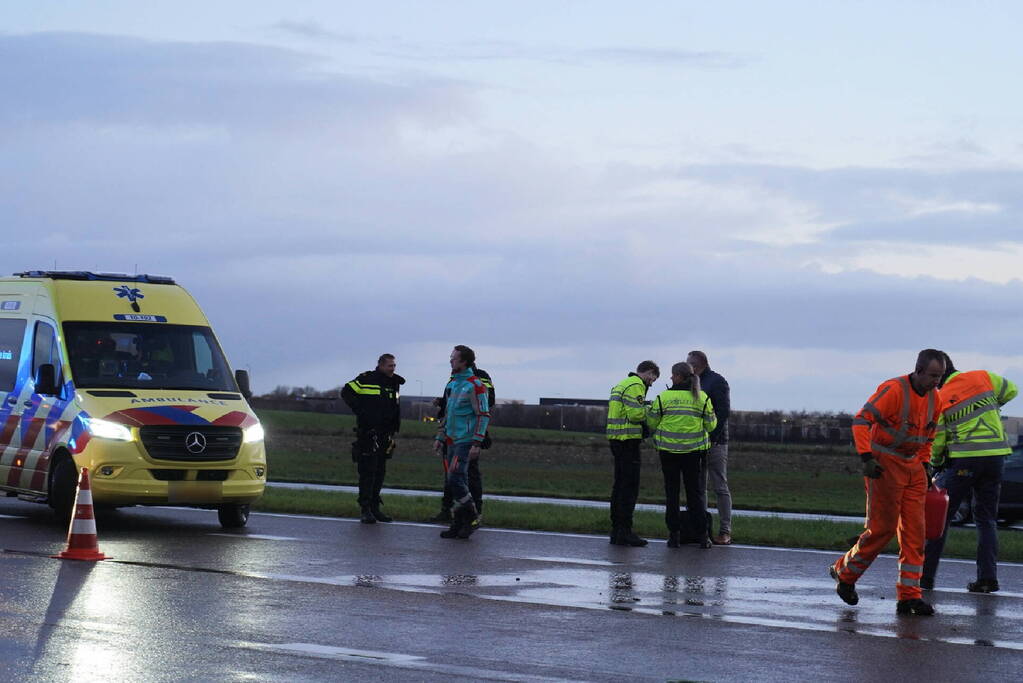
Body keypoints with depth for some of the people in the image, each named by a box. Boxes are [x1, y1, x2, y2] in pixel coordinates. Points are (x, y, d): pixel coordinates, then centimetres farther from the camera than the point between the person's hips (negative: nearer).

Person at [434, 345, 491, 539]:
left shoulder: (474, 385, -10)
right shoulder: (452, 383, 17)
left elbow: (484, 415, -14)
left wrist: (476, 443, -19)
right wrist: (440, 437, 21)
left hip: (465, 442, -8)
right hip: (452, 441, 8)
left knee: (455, 479, -16)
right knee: (458, 482, 8)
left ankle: (471, 519, -5)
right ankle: (458, 525, 11)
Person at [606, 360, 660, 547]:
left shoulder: (622, 384, 21)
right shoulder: (636, 386, -10)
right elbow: (635, 414, -20)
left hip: (615, 439, 10)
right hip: (628, 440, -10)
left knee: (619, 485, 12)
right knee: (629, 487, -8)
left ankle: (616, 531, 14)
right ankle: (624, 531, -10)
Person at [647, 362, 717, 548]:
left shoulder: (663, 397, -5)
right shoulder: (702, 398, -1)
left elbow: (651, 423, -1)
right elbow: (711, 425, 2)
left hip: (669, 451, -1)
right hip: (694, 451, 1)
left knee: (671, 493, 7)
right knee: (696, 493, 7)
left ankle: (674, 534, 4)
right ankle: (701, 534, 2)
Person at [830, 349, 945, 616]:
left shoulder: (935, 398, 6)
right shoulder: (893, 390, -17)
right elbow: (861, 420, -19)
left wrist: (925, 464, 15)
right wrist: (867, 458, -25)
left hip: (912, 466, 7)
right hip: (884, 464, -7)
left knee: (914, 531, -1)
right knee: (882, 528, -6)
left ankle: (909, 595, 0)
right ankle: (845, 573, 16)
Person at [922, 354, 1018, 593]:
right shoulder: (983, 378, 3)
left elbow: (935, 441, -1)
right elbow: (1010, 390, 18)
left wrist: (936, 462, 18)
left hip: (964, 460, -4)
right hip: (995, 456, 4)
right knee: (986, 519, 13)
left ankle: (925, 575, 2)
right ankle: (987, 576, 3)